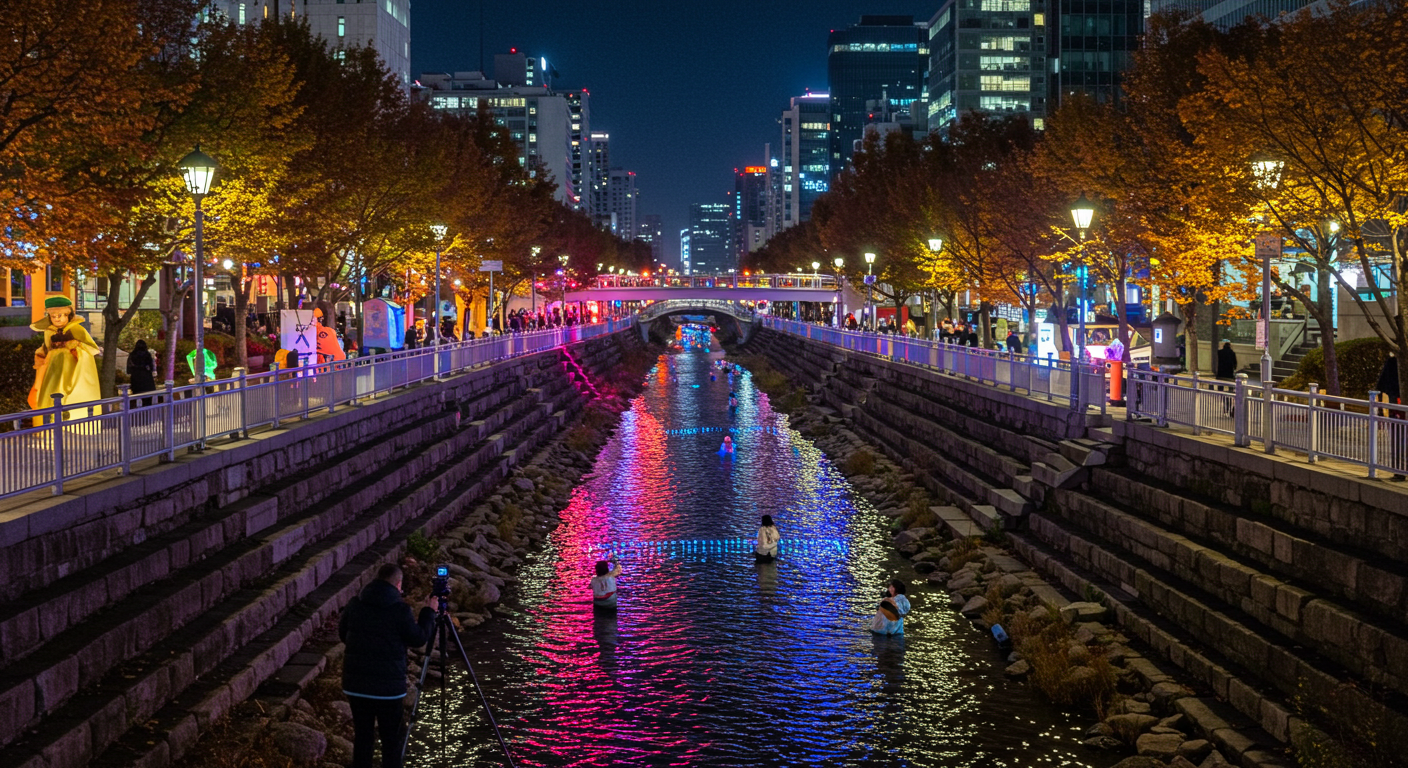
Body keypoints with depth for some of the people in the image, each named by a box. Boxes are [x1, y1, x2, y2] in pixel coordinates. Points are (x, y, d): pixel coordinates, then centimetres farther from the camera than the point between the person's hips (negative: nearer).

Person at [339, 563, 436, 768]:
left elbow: (342, 634, 14)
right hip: (387, 686, -4)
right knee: (391, 740, 5)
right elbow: (419, 639, -2)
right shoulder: (399, 609, -14)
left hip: (355, 683, 4)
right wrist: (429, 612, 11)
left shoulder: (355, 604, 0)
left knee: (362, 736, 12)